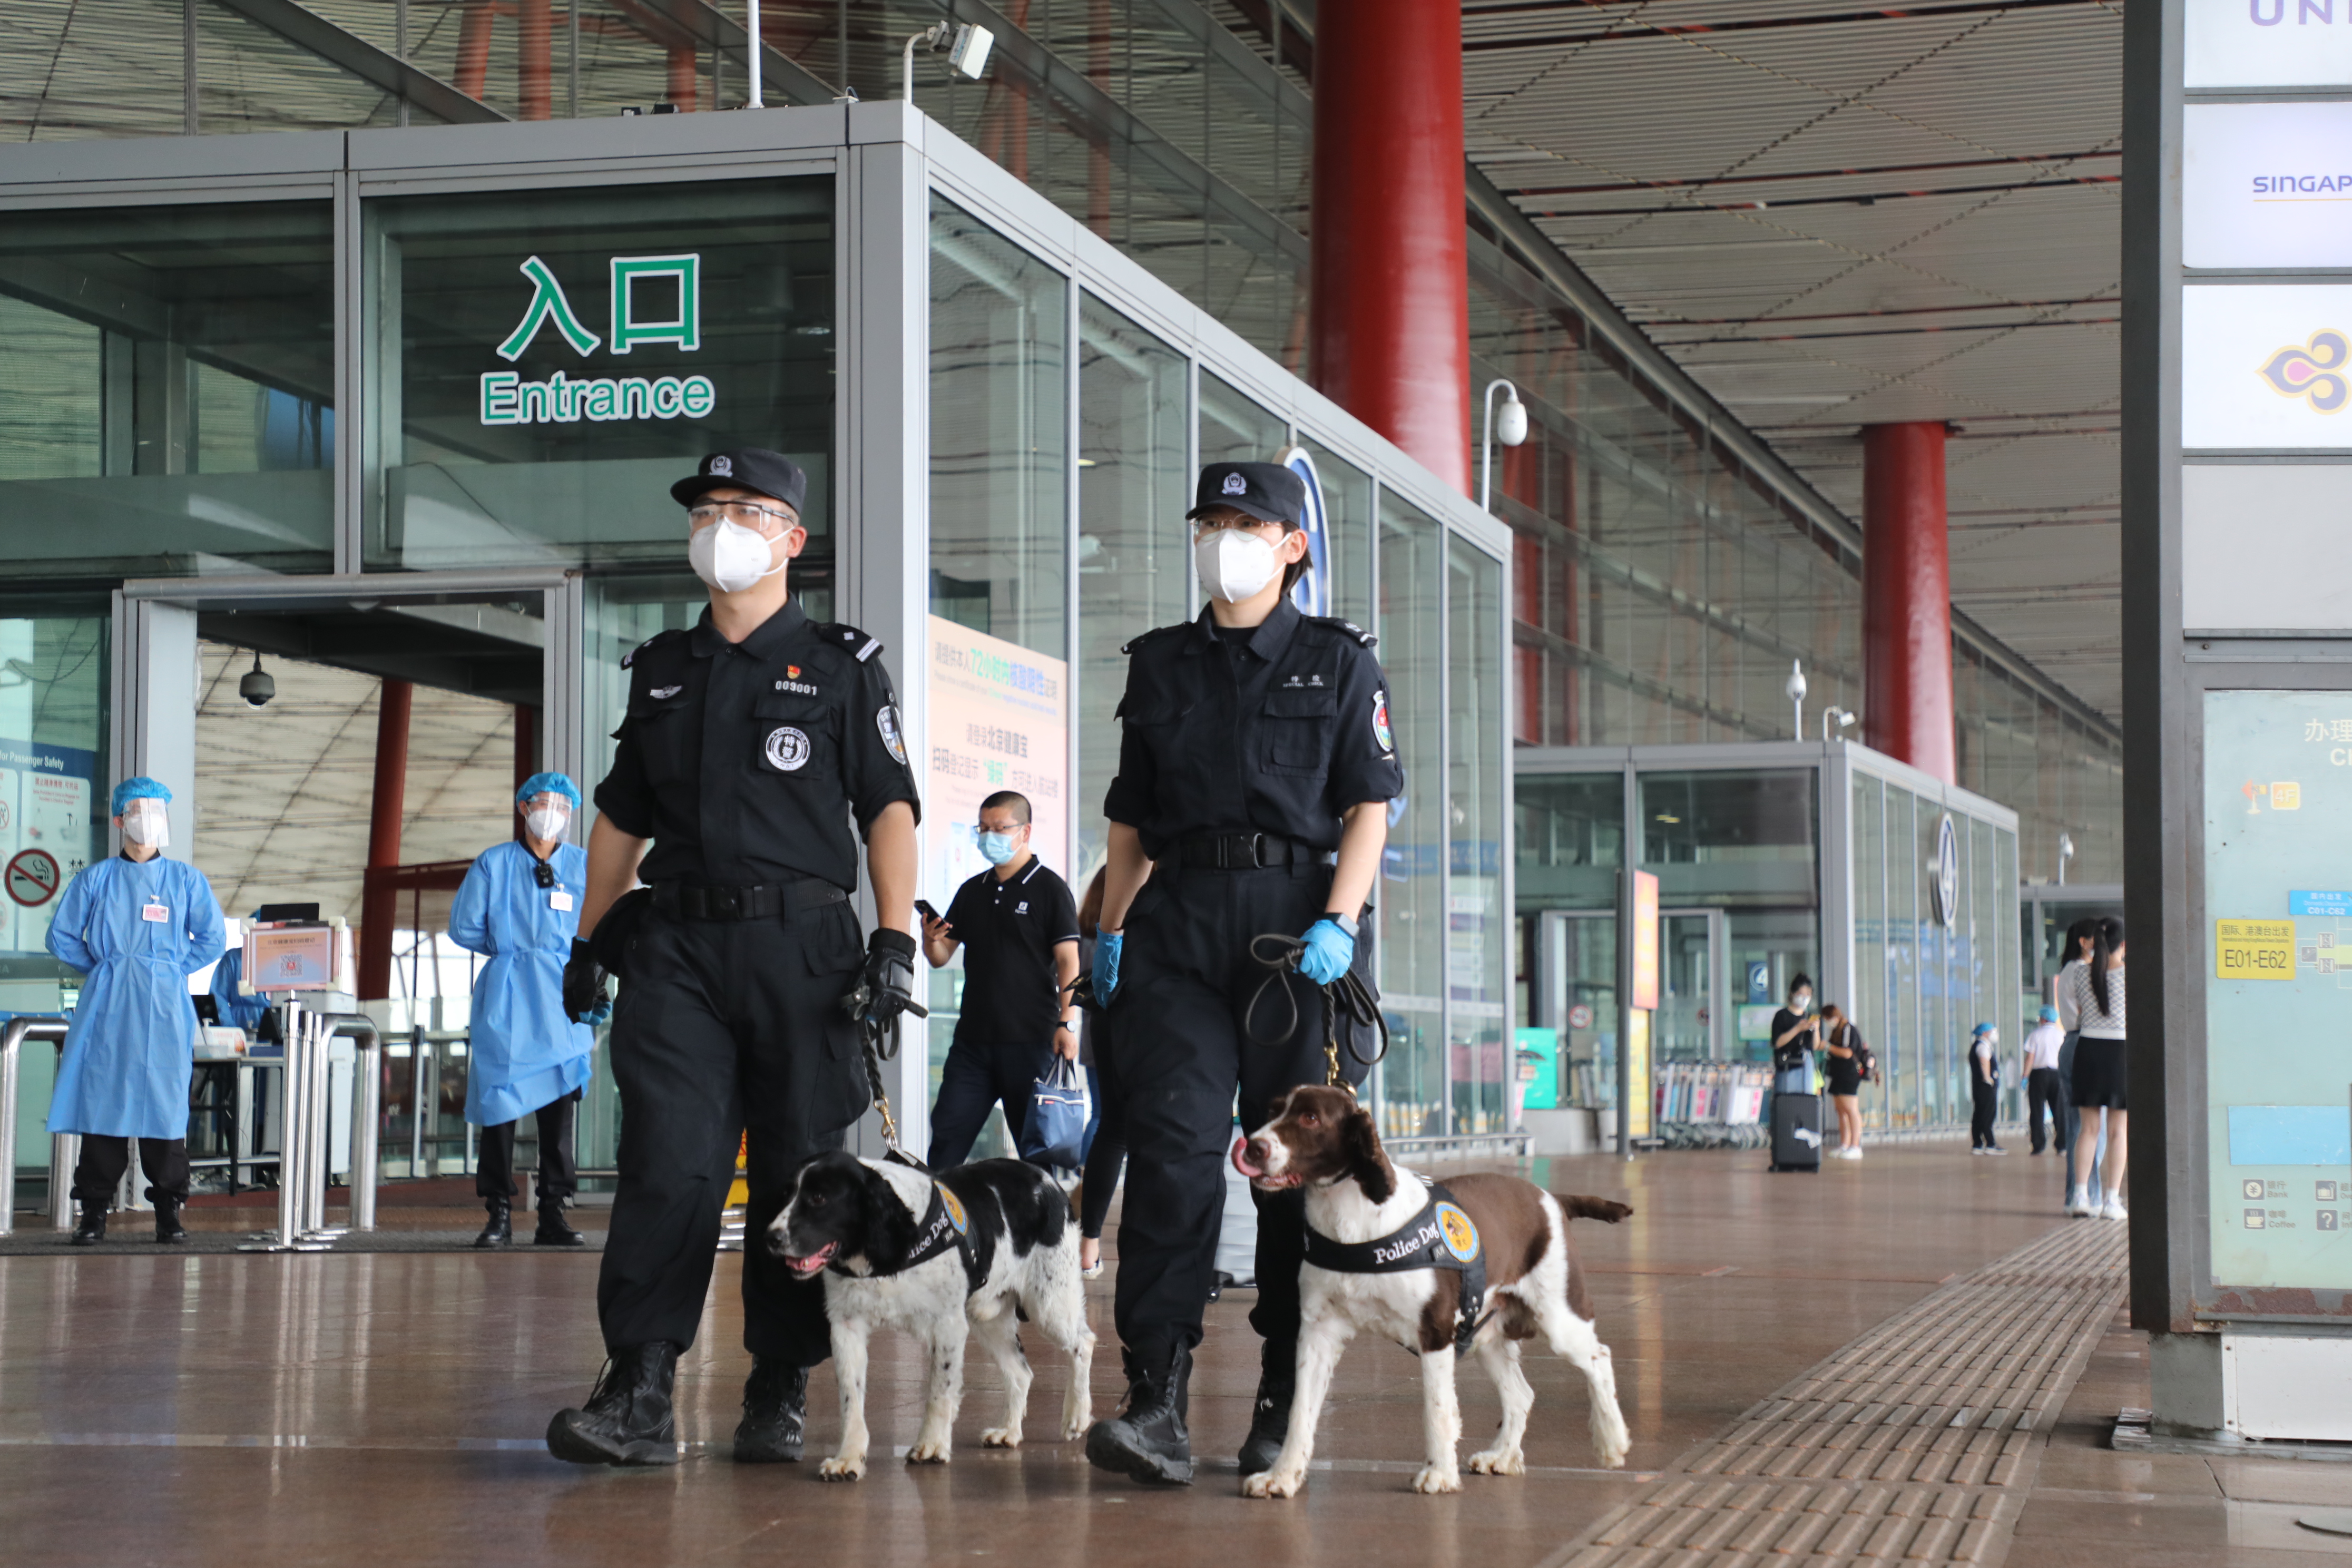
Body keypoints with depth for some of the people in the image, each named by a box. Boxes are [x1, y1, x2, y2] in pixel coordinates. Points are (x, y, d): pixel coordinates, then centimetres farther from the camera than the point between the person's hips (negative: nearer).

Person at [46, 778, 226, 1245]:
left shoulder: (186, 880, 8)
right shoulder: (95, 879, 7)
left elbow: (213, 939, 9)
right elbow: (62, 938, 9)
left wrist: (173, 970, 2)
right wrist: (102, 969, 3)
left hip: (164, 1011, 0)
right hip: (107, 1009, 0)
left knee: (164, 1102, -3)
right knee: (101, 1101, -3)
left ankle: (168, 1211, 4)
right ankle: (94, 1211, 2)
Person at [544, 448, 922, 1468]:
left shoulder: (841, 666, 7)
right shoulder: (661, 671, 18)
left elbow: (889, 809, 2)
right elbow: (622, 816, 23)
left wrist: (896, 938, -8)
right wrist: (588, 937, 16)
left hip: (800, 943, -2)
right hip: (675, 944, 2)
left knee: (798, 1173, 1)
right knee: (667, 1161, -10)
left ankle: (780, 1398, 10)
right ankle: (639, 1395, -13)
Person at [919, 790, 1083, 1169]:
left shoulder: (1050, 889, -1)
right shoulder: (971, 892, 15)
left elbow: (1068, 960, -6)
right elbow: (941, 957, 16)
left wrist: (1067, 1023, -16)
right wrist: (931, 940, -8)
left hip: (1031, 1041, -5)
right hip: (973, 1038, 5)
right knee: (947, 1134, -1)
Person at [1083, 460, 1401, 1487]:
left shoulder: (1337, 662, 8)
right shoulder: (1159, 666, 17)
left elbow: (1370, 806, 2)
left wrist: (1339, 922, -11)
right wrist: (1109, 929, 8)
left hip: (1296, 917, -2)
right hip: (1177, 924, 2)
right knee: (1172, 1148, -10)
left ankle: (1285, 1403, 11)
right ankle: (1156, 1405, -16)